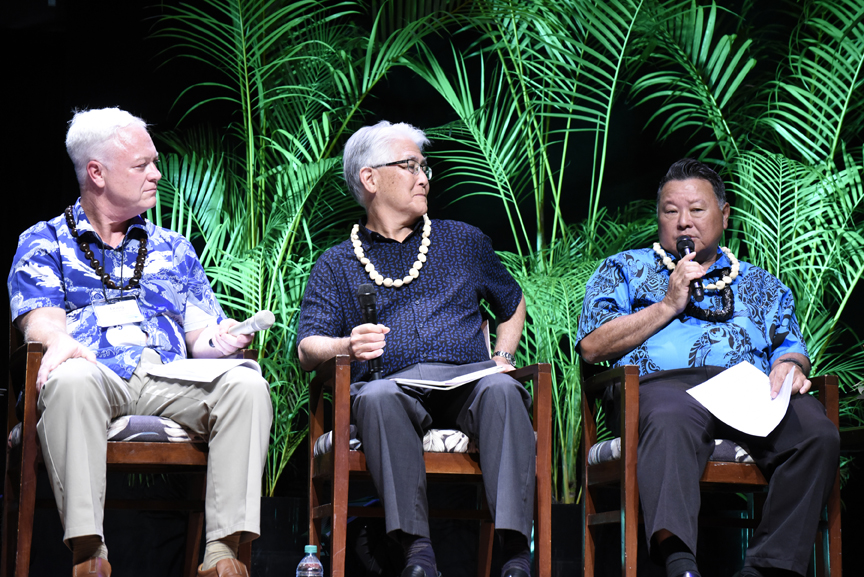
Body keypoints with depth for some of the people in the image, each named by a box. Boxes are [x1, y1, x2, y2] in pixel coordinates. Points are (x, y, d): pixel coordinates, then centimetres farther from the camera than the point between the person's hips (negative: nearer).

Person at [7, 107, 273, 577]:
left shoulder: (173, 248, 29)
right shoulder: (44, 243, 18)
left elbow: (200, 334, 20)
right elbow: (40, 319, 1)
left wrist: (219, 341, -6)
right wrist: (59, 340, -24)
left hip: (168, 382, 3)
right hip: (97, 376, -3)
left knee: (247, 383, -27)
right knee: (72, 380, -40)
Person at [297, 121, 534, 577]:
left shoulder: (464, 241, 26)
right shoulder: (336, 266, 19)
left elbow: (512, 304, 37)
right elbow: (307, 350, 7)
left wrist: (502, 359, 17)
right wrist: (347, 347, -16)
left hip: (468, 380, 1)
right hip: (395, 384, -1)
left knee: (501, 390, -34)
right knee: (375, 395, -38)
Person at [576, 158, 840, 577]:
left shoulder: (760, 284, 34)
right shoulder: (624, 270, 27)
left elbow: (790, 347, 23)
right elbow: (592, 346, 13)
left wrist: (790, 366, -3)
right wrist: (668, 305, 8)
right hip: (664, 384, -3)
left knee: (816, 433, -31)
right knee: (670, 421, -42)